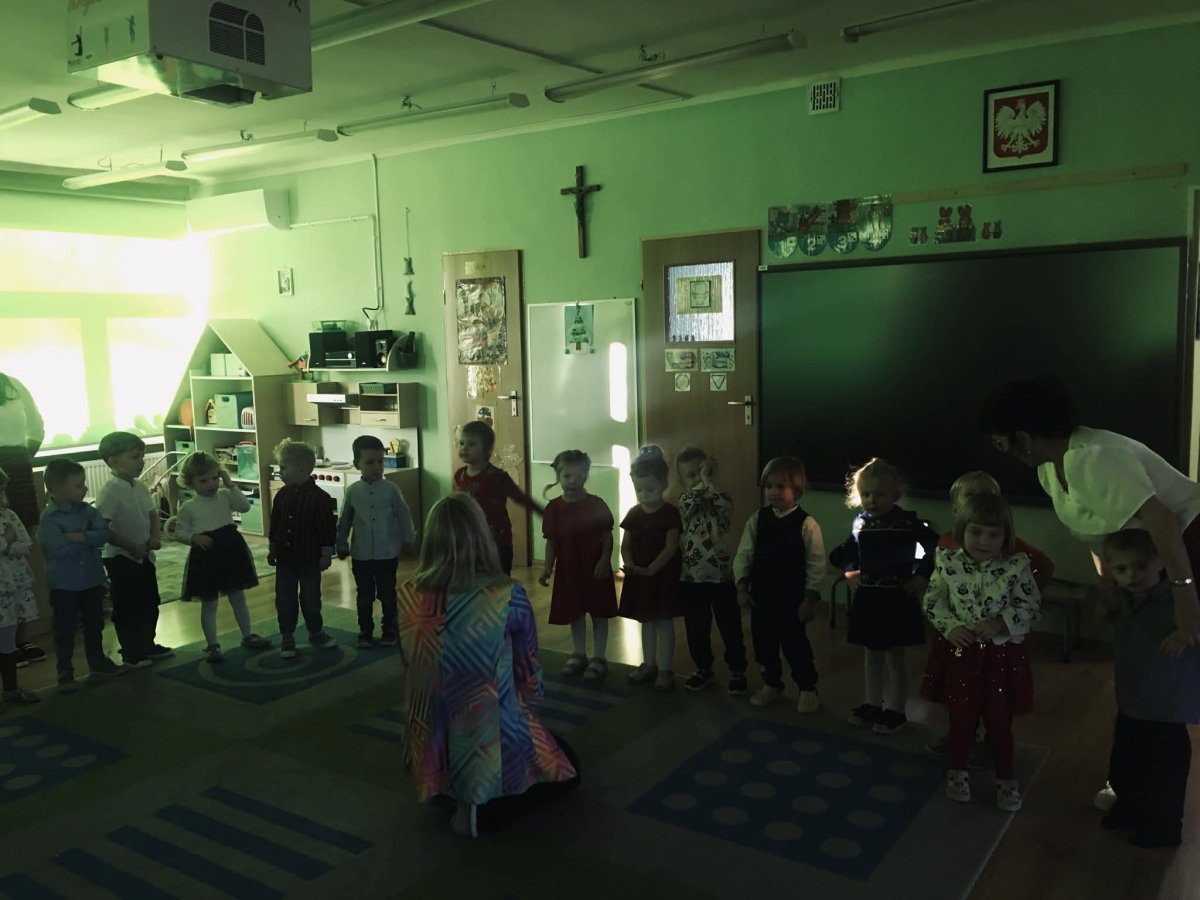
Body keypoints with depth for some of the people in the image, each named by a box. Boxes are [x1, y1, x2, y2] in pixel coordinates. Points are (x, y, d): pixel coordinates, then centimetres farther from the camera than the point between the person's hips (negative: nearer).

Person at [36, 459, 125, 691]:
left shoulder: (87, 510, 1)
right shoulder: (48, 517, -15)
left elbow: (104, 535, -11)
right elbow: (58, 548, -26)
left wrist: (78, 536, -23)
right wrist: (87, 540, -15)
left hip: (92, 579, 5)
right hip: (64, 584, -5)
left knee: (95, 624, 17)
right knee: (65, 630, 5)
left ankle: (98, 663, 32)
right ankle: (65, 672, 16)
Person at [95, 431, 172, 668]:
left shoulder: (140, 486, 5)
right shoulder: (110, 491, -19)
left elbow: (152, 515, 12)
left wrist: (156, 538, -7)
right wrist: (132, 546, -21)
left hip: (144, 556, 8)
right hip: (121, 558, -8)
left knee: (150, 603, 16)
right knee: (126, 607, 3)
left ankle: (148, 645, 29)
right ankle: (131, 653, 14)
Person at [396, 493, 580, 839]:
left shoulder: (408, 598, -10)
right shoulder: (508, 596, -19)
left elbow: (410, 667, 5)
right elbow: (529, 674, -3)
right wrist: (527, 705, 19)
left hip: (431, 756, 6)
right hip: (492, 754, -6)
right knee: (566, 765, 24)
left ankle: (451, 793, 15)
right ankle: (485, 809, 4)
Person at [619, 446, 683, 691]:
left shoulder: (670, 513, -11)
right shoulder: (633, 514, 4)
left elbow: (671, 547, -16)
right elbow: (626, 545, 5)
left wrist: (651, 569, -25)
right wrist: (629, 564, -15)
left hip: (664, 576, -5)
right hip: (639, 577, 5)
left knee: (664, 622, 3)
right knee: (646, 621, 15)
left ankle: (665, 670, 10)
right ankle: (649, 664, 27)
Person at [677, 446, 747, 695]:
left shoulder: (723, 498, -2)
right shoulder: (685, 500, 2)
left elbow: (722, 506, -25)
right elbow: (691, 502, -22)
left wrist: (709, 480, -21)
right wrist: (701, 481, -20)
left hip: (722, 576, -2)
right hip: (692, 577, 2)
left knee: (730, 628, 6)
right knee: (696, 629, 12)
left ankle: (737, 670, 22)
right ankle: (703, 667, 31)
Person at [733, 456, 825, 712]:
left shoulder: (806, 524, -13)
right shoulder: (757, 520, -1)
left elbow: (816, 565, -11)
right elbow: (744, 554, 3)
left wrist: (810, 599, -11)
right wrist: (742, 587, -2)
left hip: (792, 599, -4)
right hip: (761, 596, 4)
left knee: (795, 645, 6)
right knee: (763, 643, 14)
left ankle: (807, 689, 25)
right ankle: (771, 684, 34)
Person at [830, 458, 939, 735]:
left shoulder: (908, 522, -12)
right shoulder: (860, 523, 1)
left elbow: (934, 549, -5)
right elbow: (850, 551, 18)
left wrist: (922, 576, -8)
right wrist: (849, 572, 5)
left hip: (897, 598, -5)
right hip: (867, 597, 5)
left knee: (894, 657, 5)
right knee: (871, 655, 16)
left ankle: (896, 711, 18)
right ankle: (874, 704, 30)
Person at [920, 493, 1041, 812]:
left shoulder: (1017, 567, -12)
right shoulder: (948, 563, -9)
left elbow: (1032, 607, -8)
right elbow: (932, 601, -1)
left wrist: (1001, 623, -21)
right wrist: (950, 627, -16)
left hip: (1001, 655, -1)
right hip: (959, 653, 1)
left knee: (999, 720, 13)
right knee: (961, 717, 15)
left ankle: (1006, 778, 33)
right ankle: (958, 772, 35)